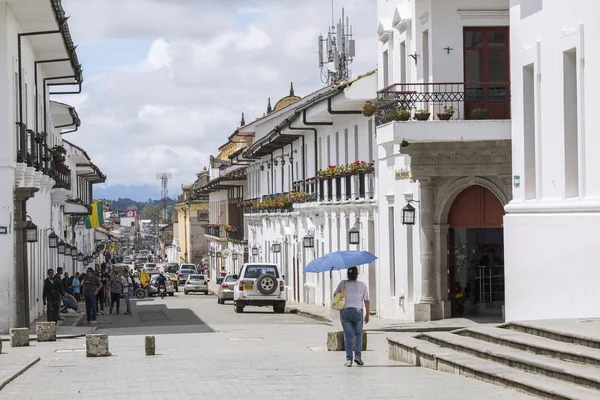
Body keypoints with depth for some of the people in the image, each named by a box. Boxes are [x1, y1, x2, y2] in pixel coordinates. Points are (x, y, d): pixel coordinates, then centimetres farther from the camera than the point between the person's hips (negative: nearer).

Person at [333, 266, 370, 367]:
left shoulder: (343, 283, 3)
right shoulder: (362, 285, 2)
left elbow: (335, 294, 15)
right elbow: (367, 301, 4)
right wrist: (367, 314, 12)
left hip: (344, 312, 1)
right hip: (357, 312, -1)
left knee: (348, 335, 4)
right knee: (358, 334, 17)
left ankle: (349, 359, -2)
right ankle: (358, 355, 4)